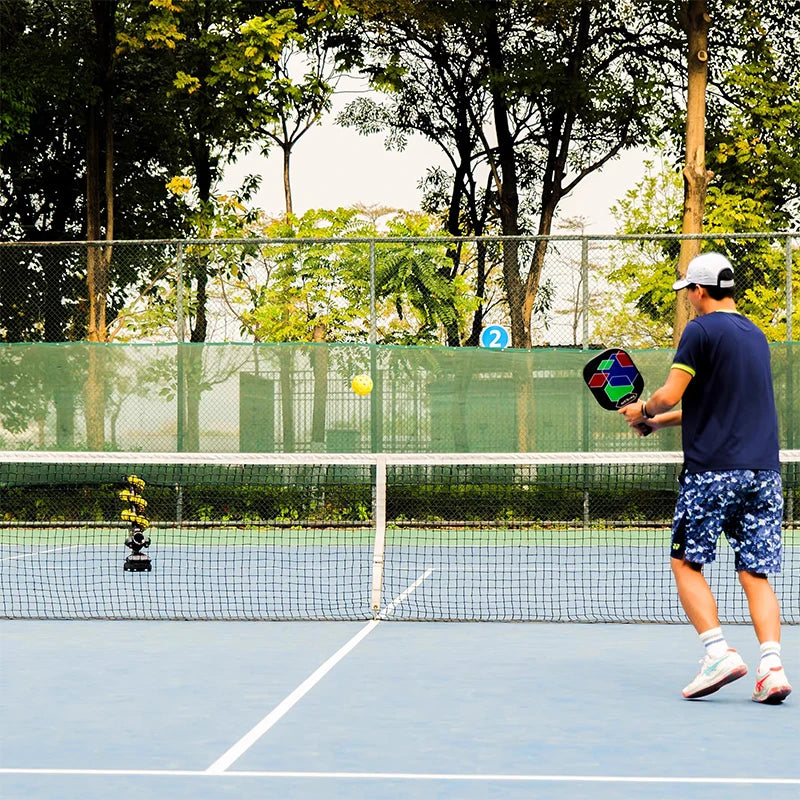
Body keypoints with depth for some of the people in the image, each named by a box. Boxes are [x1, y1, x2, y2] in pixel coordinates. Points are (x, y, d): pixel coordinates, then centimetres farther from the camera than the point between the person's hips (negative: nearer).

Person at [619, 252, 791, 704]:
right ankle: (772, 666, -10)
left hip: (713, 469, -6)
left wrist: (643, 410, 11)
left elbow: (669, 395, -10)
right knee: (756, 574, 4)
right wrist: (660, 420, 29)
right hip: (764, 471, 6)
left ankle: (719, 653, -8)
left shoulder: (702, 330, -6)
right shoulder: (756, 336, 18)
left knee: (687, 563, 6)